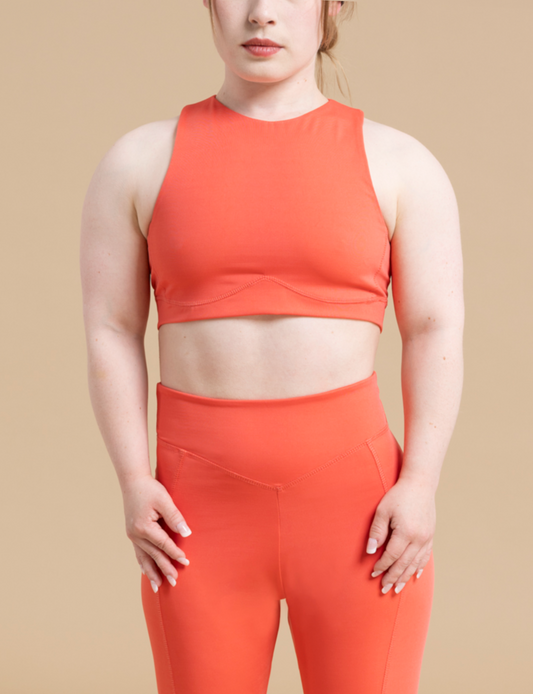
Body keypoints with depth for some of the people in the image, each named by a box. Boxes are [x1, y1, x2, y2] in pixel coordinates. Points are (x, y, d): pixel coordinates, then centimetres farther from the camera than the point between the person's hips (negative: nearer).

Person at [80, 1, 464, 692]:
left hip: (356, 508, -1)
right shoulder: (142, 161, 4)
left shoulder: (398, 163, 1)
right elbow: (111, 331, 4)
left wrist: (420, 486, -12)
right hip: (205, 523, 1)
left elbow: (437, 334, -1)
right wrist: (134, 482, -7)